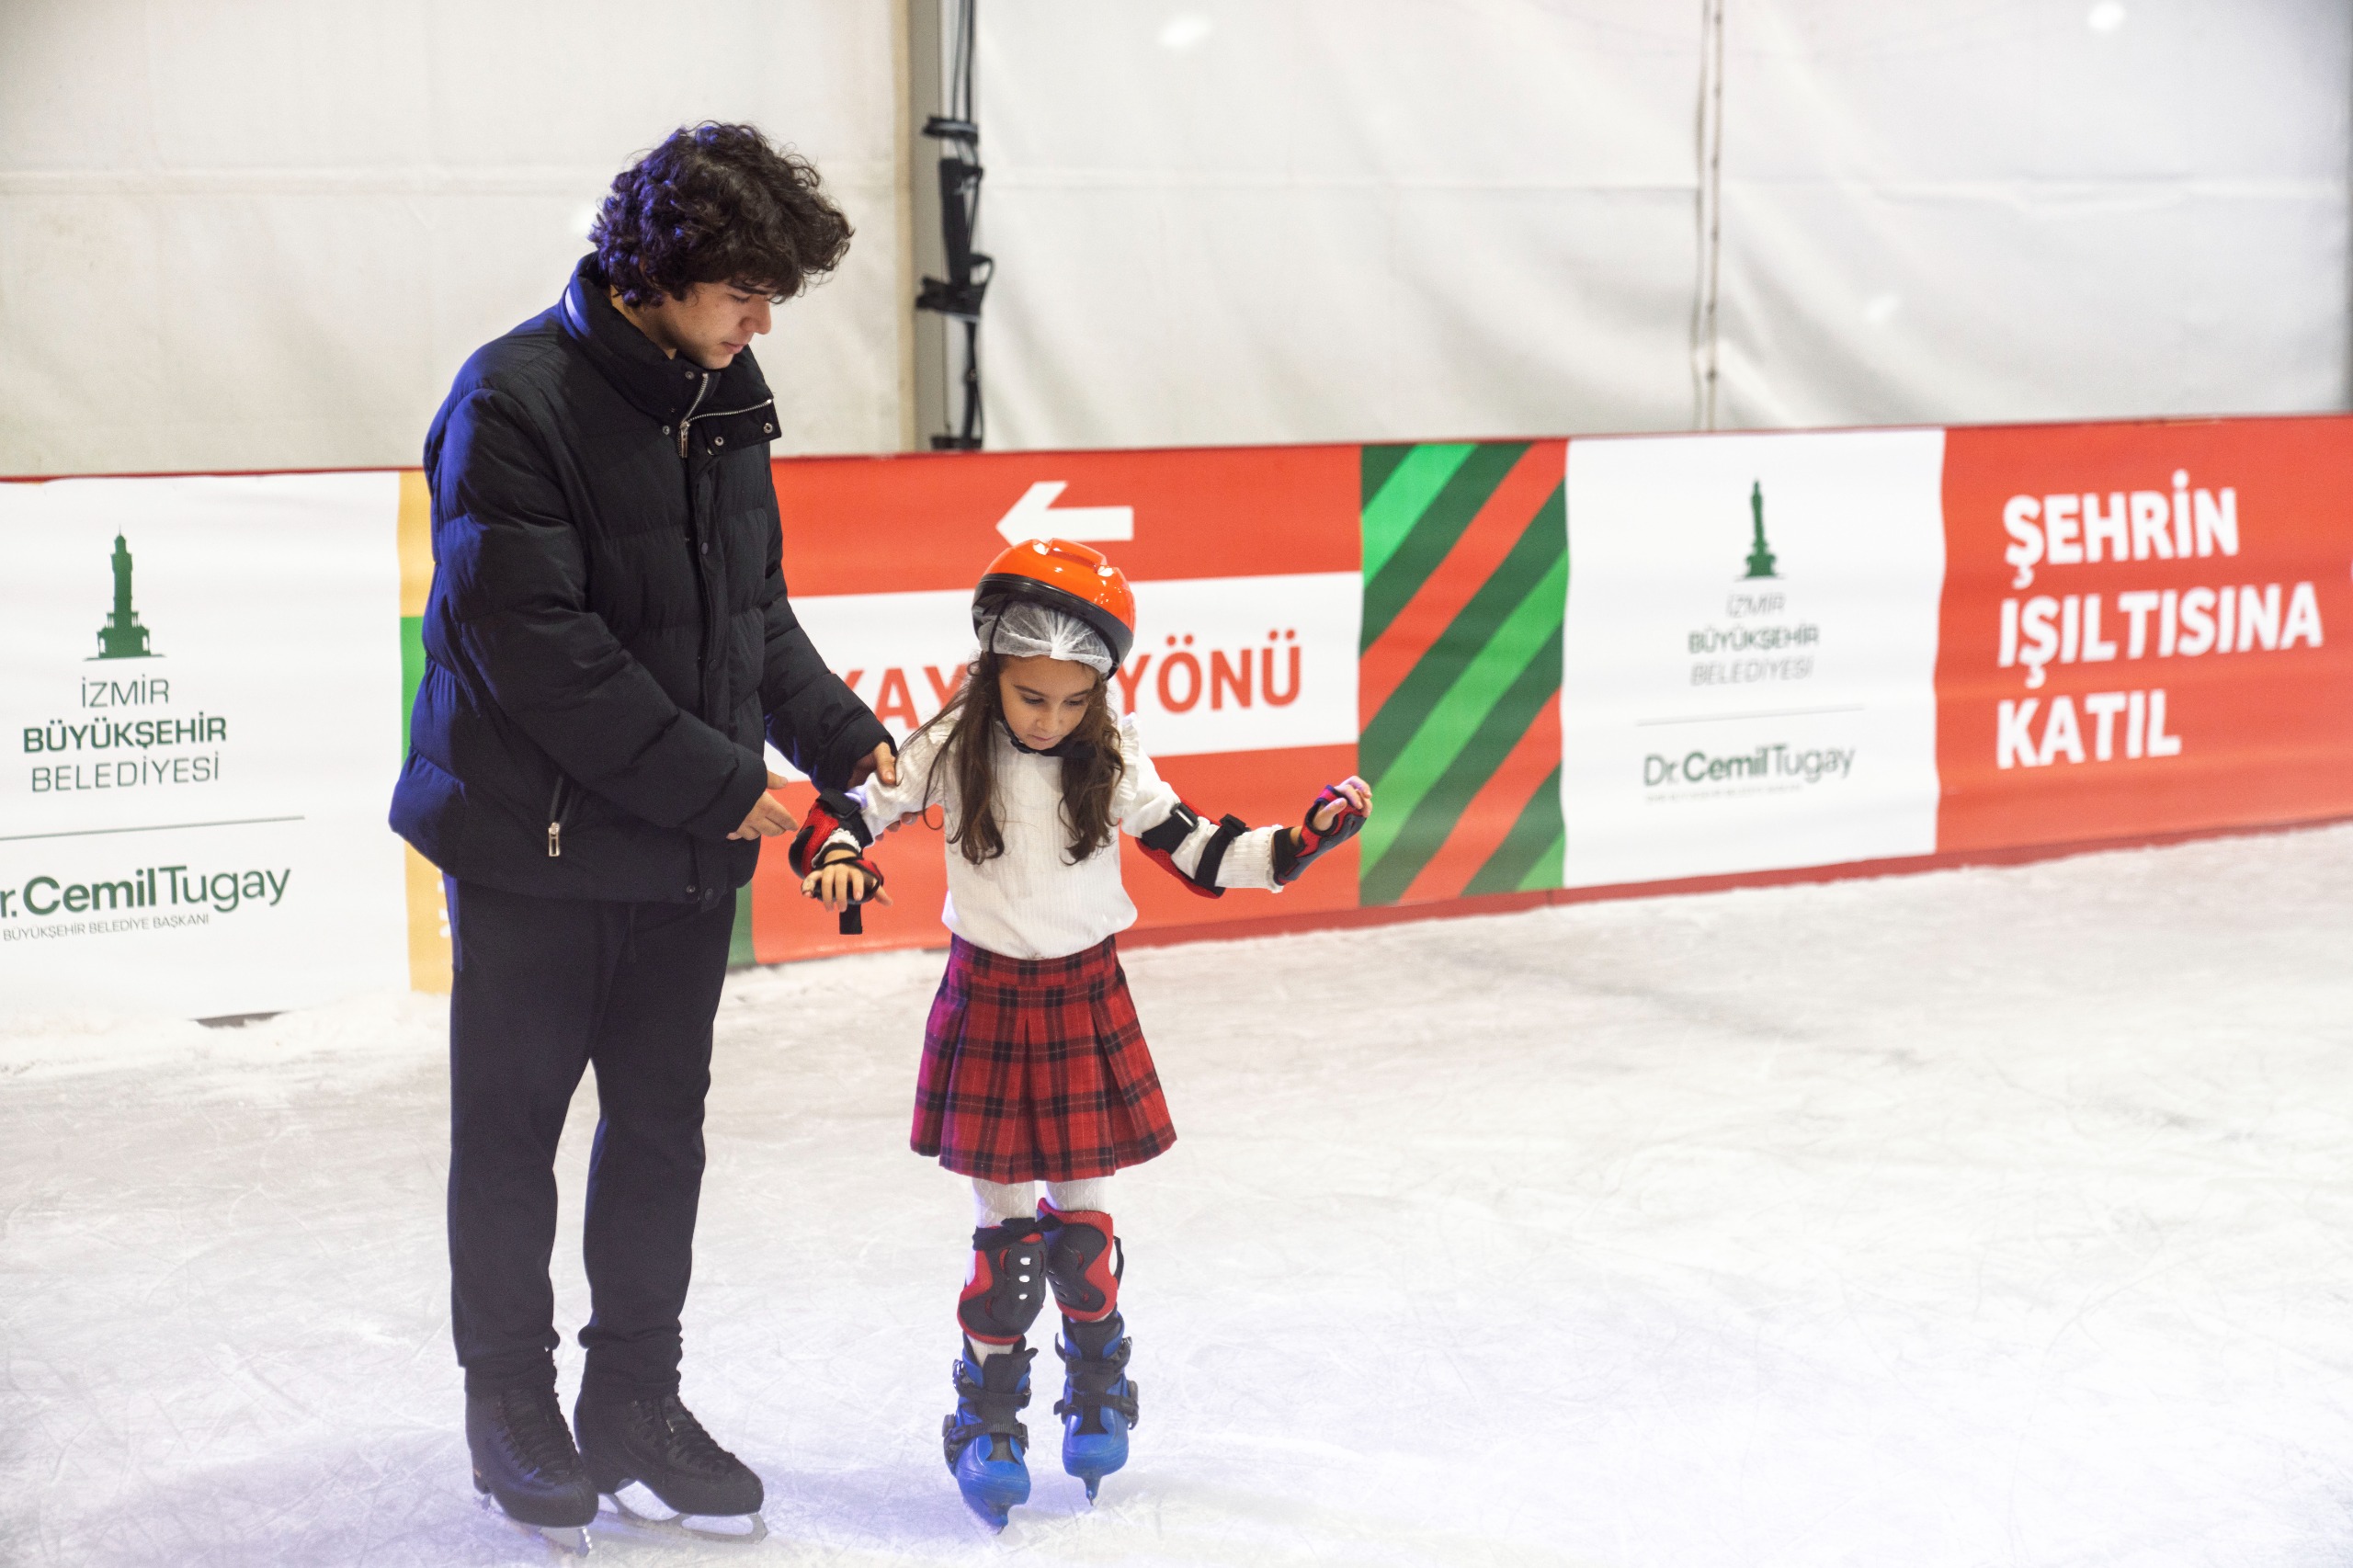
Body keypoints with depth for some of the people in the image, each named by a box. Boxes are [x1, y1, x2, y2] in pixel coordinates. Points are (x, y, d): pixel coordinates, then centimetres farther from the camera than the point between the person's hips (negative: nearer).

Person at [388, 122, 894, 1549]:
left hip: (687, 847, 7)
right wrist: (714, 781, -19)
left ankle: (634, 1403, 25)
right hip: (535, 839, -6)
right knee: (512, 1132, 8)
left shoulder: (725, 400, 7)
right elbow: (536, 642, -22)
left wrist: (839, 733, 1)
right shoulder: (515, 400, -17)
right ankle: (513, 1404, 24)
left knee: (662, 1126, 12)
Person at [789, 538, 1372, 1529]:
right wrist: (837, 858, -28)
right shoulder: (953, 749, -10)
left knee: (1081, 1217, 10)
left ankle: (1098, 1396, 31)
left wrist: (1303, 842, -10)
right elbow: (854, 807, -6)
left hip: (1086, 1001, 2)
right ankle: (988, 1426, 14)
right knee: (1006, 1227, -1)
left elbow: (1198, 854, 1)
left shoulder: (1112, 758, -5)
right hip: (986, 1002, -1)